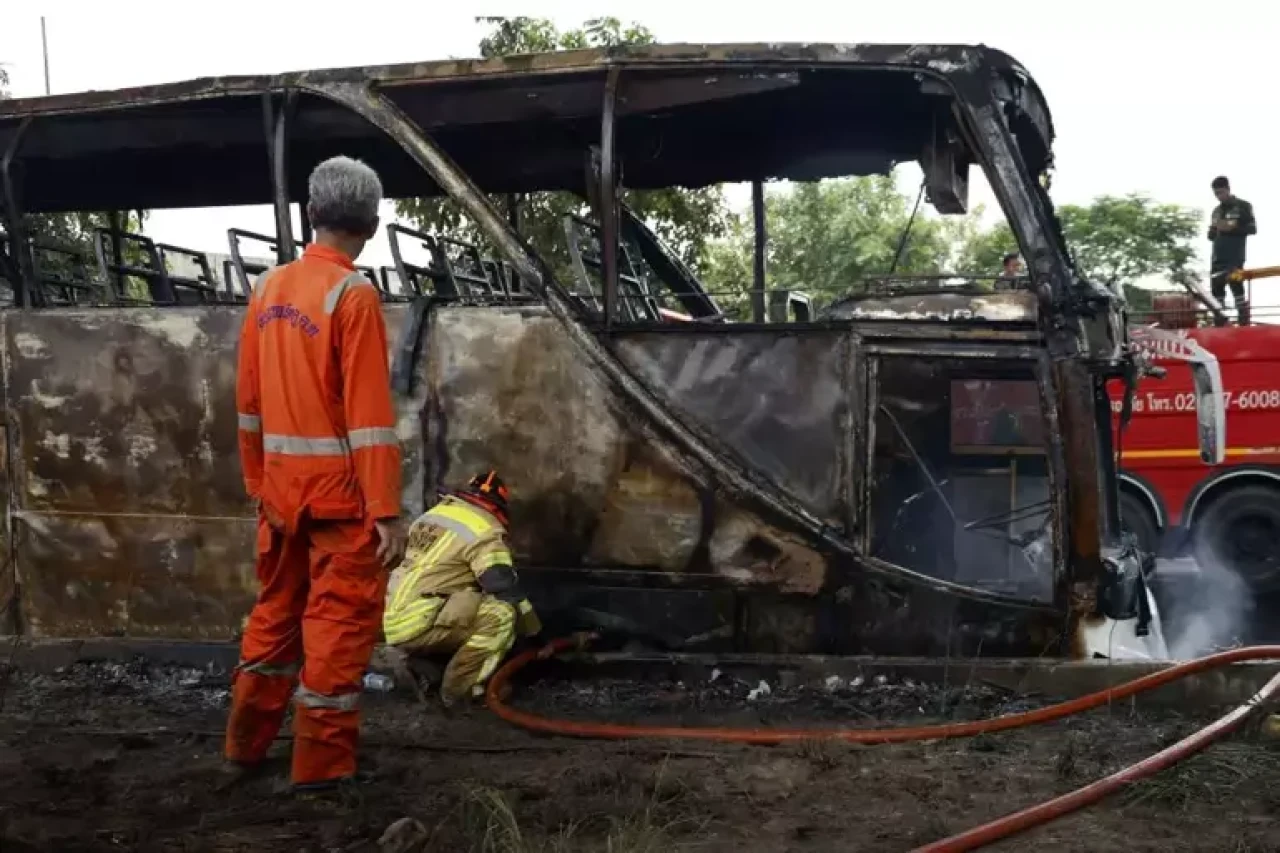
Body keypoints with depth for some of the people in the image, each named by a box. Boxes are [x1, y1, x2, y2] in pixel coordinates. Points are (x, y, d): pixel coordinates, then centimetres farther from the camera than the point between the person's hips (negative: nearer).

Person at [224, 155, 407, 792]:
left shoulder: (267, 289, 7)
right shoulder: (353, 294, -14)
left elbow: (249, 403, 11)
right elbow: (369, 415, -18)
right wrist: (386, 510, -17)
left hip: (281, 489, 7)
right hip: (342, 493, -7)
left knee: (276, 612, 18)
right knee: (338, 622, 3)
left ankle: (246, 744, 29)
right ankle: (321, 763, 10)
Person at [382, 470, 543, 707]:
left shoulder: (433, 513, 18)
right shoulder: (484, 531, -8)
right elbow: (507, 590, -11)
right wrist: (536, 633, 3)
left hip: (392, 623, 9)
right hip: (417, 627, -9)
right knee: (501, 613, -15)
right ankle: (459, 689, -10)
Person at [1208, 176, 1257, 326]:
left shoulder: (1243, 206, 2)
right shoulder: (1216, 211, 20)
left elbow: (1252, 228, -4)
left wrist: (1231, 228, -15)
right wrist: (1213, 231, -1)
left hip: (1235, 257, -6)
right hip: (1217, 258, 6)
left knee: (1237, 288, -13)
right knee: (1216, 289, 3)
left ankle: (1244, 324, -13)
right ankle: (1220, 324, 7)